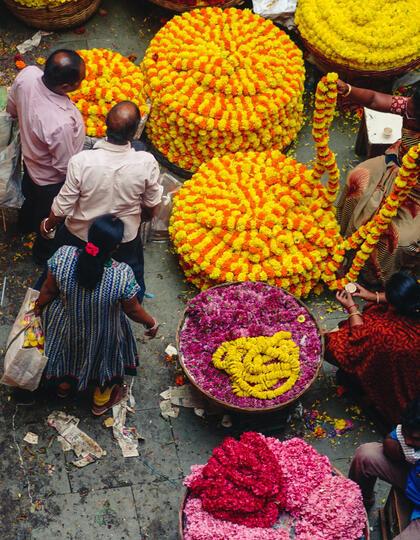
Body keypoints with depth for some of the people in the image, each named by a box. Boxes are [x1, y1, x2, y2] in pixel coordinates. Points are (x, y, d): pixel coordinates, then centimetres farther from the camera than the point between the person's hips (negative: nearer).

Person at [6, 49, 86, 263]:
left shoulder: (27, 74, -28)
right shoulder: (61, 124, -48)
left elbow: (12, 109, -4)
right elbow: (68, 167, -28)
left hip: (29, 157, 7)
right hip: (53, 181, -6)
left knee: (32, 195, 39)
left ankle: (25, 223, 71)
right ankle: (44, 253, 57)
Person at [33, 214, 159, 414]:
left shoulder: (63, 256, -33)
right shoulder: (123, 276, -38)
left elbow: (49, 290, -14)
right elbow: (133, 310, -20)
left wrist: (39, 304, 9)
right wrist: (151, 323, 2)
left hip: (66, 328, 2)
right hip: (102, 336, -2)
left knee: (67, 351, 35)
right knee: (104, 357, 32)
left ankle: (63, 386, 64)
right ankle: (101, 400, 58)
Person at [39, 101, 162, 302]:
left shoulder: (80, 162, -33)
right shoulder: (147, 163, -29)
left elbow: (62, 207, -20)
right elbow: (151, 204, -10)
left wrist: (48, 225, 3)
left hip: (80, 235, -1)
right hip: (125, 238, 1)